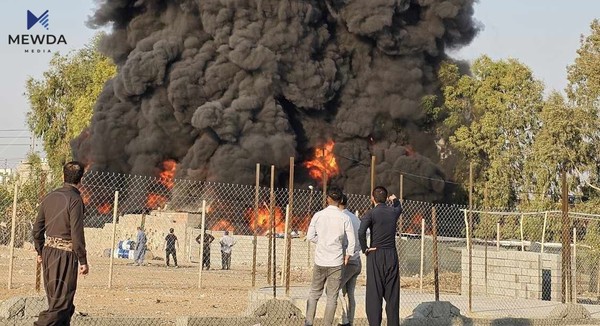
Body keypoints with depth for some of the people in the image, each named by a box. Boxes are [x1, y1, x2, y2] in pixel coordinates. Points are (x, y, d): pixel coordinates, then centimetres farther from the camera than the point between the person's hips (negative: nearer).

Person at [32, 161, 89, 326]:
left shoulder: (50, 197, 8)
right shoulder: (75, 199, -12)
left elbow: (37, 228, 13)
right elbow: (77, 233, -16)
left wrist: (40, 251, 24)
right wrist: (83, 261, -10)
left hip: (48, 251, 7)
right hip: (65, 253, -7)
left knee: (55, 298, 15)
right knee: (61, 302, -4)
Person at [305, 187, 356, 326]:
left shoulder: (318, 215, -3)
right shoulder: (344, 218, -6)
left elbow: (310, 236, -2)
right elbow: (352, 240, -5)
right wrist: (348, 255, 9)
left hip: (320, 260, 1)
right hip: (336, 262, -1)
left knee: (314, 293, 14)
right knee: (332, 296, 6)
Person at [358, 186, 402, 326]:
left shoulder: (371, 213, -8)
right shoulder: (393, 211, 7)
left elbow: (361, 232, -24)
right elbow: (399, 207, 33)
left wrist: (364, 249, -9)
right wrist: (395, 200, 55)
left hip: (376, 255, -4)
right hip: (392, 255, 4)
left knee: (374, 293, -1)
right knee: (392, 294, 9)